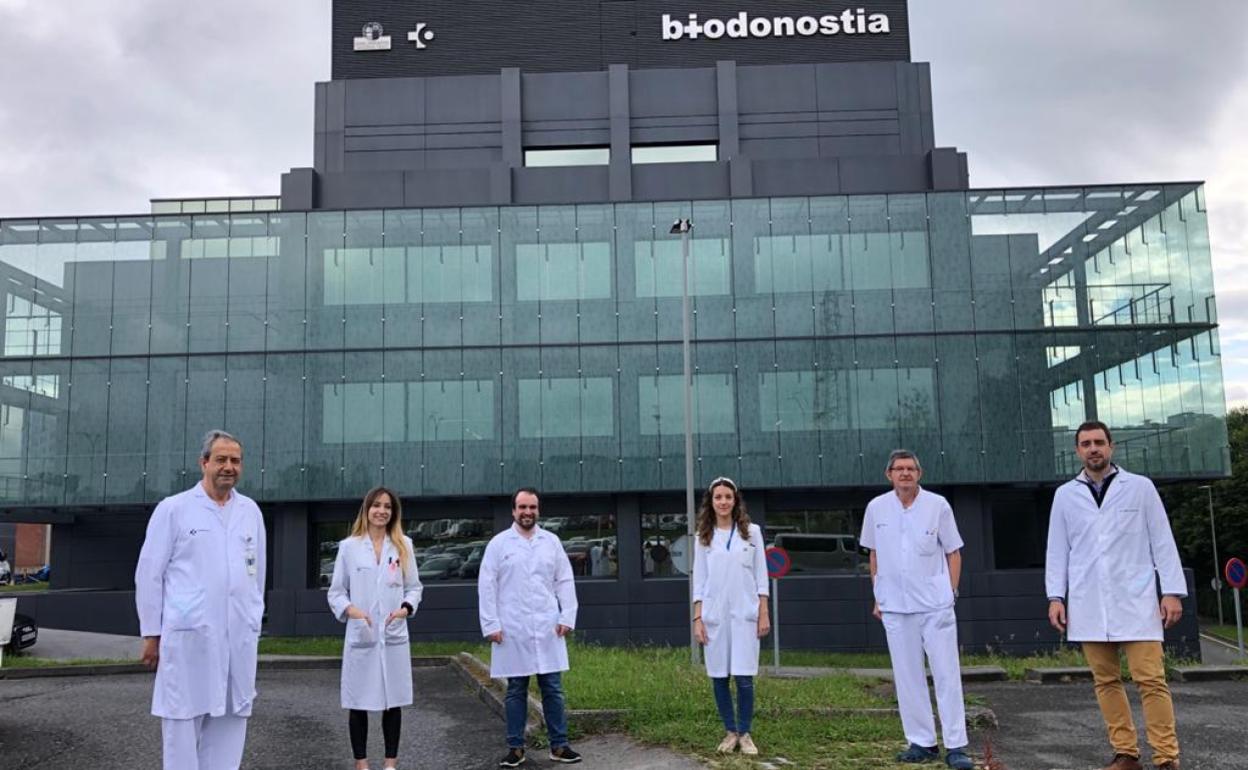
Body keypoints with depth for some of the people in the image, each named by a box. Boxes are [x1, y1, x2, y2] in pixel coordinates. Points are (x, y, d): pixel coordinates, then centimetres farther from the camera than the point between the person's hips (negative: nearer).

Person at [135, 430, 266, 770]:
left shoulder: (251, 511, 12)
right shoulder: (173, 509, 1)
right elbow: (149, 574, 2)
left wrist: (254, 622, 13)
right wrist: (151, 633, 0)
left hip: (239, 638, 4)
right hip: (188, 636, -3)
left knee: (230, 719, 6)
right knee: (183, 720, 0)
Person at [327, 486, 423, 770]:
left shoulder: (404, 545, 7)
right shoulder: (349, 546, 2)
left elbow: (413, 586, 10)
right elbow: (336, 591, 5)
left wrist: (406, 608, -9)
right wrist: (350, 609, -14)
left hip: (394, 635, 1)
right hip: (360, 635, -1)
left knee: (393, 701, 6)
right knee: (359, 703, 4)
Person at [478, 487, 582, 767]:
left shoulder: (551, 541, 8)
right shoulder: (499, 543, 1)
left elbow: (565, 581, 8)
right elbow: (486, 586, -1)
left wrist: (567, 617, -1)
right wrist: (491, 625, -7)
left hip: (548, 629, 2)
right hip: (512, 631, -2)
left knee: (553, 688, 5)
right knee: (516, 690, 7)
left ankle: (559, 746, 12)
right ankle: (516, 748, 16)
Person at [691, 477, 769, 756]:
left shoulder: (751, 532, 5)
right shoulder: (703, 537, 6)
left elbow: (761, 575, 5)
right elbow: (699, 580, 6)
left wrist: (764, 613, -1)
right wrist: (697, 618, 0)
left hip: (744, 614, -1)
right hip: (714, 615, 1)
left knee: (744, 677, -4)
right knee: (719, 676, 4)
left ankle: (745, 733, 10)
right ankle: (730, 732, 17)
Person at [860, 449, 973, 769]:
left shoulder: (938, 505, -2)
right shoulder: (877, 508, 3)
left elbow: (953, 553, 4)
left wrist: (951, 593, -1)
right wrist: (878, 597, 11)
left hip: (935, 604, -2)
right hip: (895, 606, 2)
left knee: (947, 675, -1)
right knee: (908, 677, 7)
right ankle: (922, 743, 17)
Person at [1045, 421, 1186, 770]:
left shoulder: (1140, 487, 4)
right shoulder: (1065, 495, 9)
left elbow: (1162, 541, 3)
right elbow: (1057, 550, 9)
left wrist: (1172, 591, -3)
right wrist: (1055, 597, 3)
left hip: (1135, 600, -2)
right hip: (1088, 604, 2)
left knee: (1150, 680, -6)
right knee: (1106, 681, 5)